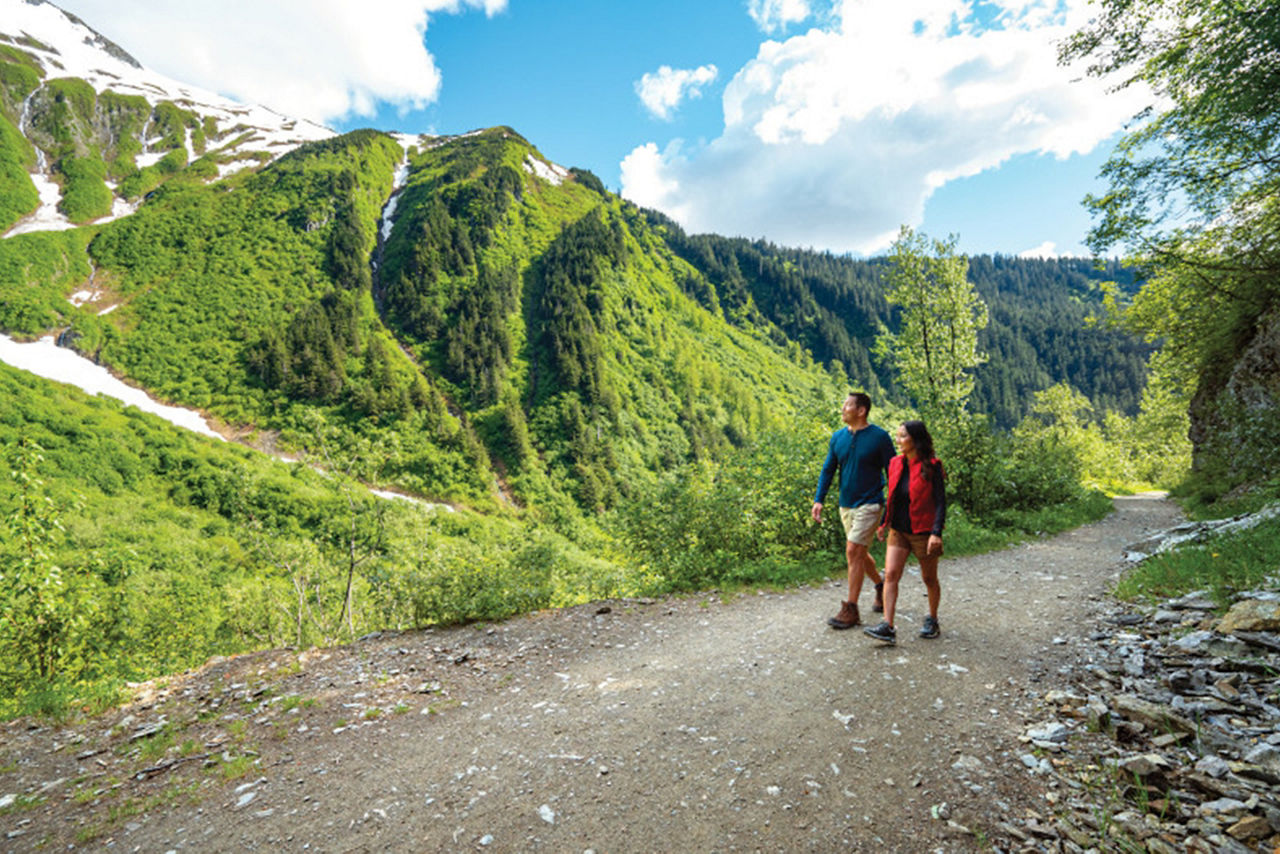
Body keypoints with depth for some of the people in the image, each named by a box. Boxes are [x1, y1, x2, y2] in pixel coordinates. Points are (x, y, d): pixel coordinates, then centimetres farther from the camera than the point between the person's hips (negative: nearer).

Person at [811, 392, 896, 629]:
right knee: (859, 553, 16)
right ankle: (881, 587, 41)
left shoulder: (879, 437, -10)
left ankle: (850, 610, -2)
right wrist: (819, 499, -1)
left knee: (853, 552, -10)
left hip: (869, 504, -6)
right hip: (846, 505, 6)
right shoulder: (838, 437, 4)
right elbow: (828, 470, 9)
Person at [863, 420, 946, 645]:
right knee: (890, 574, -7)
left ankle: (932, 620, 34)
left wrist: (936, 533, -21)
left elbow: (941, 502, -13)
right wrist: (884, 523, 17)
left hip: (923, 532, -4)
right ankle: (888, 627, -9)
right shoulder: (895, 463, 4)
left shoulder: (931, 467, -12)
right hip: (899, 531, 5)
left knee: (929, 578, 13)